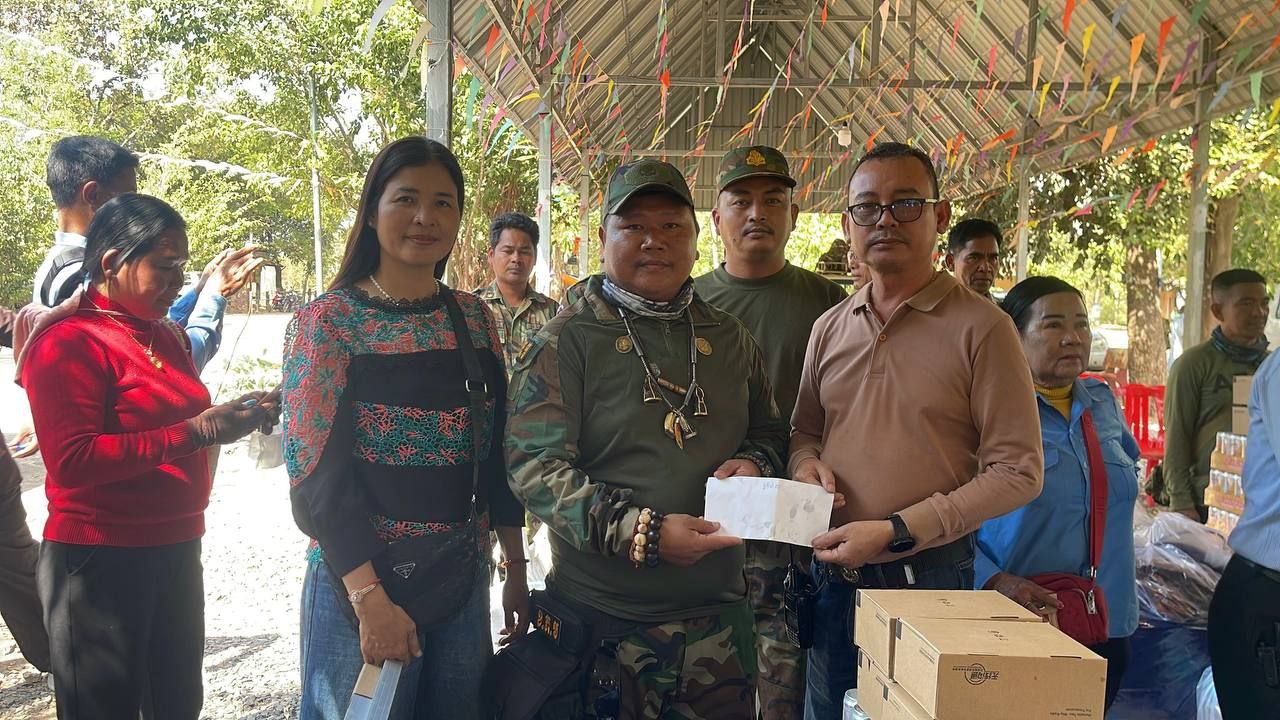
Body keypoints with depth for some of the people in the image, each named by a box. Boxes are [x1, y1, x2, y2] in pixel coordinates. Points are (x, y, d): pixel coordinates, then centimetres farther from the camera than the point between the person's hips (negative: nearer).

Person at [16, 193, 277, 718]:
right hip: (99, 560, -7)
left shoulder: (167, 336, 12)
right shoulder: (67, 342, -13)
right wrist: (196, 432, -23)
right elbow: (72, 461, -22)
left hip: (178, 549, 7)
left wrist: (233, 417, 5)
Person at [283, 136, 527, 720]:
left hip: (465, 579, 5)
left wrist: (516, 570, 7)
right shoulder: (327, 321, -9)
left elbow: (497, 455, 8)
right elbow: (317, 474, -14)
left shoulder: (473, 318, 5)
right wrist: (369, 597, -20)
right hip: (360, 579, -5)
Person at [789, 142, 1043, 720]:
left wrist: (895, 531, -18)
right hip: (832, 578, 5)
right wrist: (806, 462, -5)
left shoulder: (981, 327, -9)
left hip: (928, 578, -4)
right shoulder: (828, 328, 7)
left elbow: (1017, 471, -12)